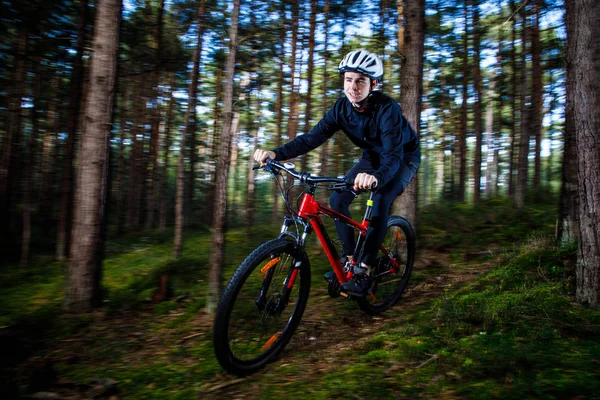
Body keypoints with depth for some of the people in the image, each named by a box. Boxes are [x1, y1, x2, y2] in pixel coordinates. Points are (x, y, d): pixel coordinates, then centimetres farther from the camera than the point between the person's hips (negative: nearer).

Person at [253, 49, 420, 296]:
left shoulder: (387, 109, -34)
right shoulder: (342, 107, -18)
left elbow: (394, 156, -44)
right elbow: (313, 137, -25)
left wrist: (376, 177, -67)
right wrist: (276, 153, -40)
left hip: (403, 158, -5)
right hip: (373, 156, 6)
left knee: (380, 201, -31)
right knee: (338, 199, -11)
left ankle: (365, 270, -19)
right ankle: (350, 260, 3)